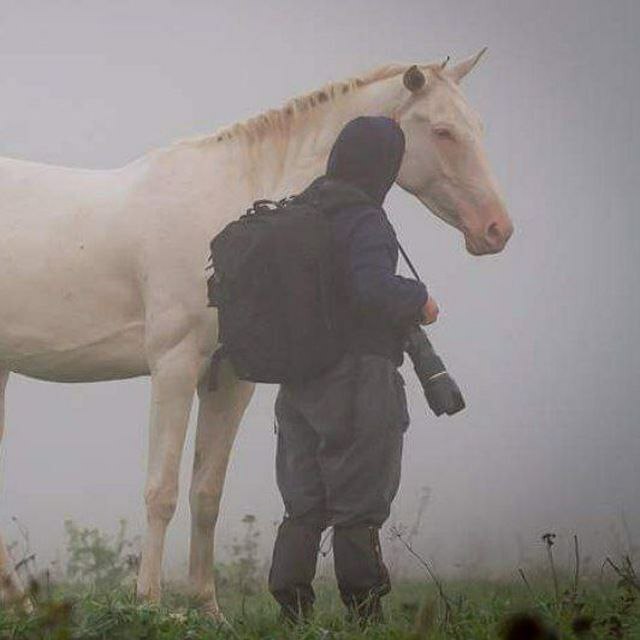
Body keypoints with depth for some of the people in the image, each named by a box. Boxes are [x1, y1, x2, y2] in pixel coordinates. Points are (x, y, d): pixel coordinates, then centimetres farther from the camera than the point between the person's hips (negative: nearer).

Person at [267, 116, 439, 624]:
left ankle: (292, 608, 9)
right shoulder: (365, 222, -13)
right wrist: (419, 301, -10)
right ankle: (364, 610, 4)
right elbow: (375, 289, -28)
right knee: (359, 504, 0)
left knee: (304, 504, 12)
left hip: (298, 382, 7)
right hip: (357, 377, -7)